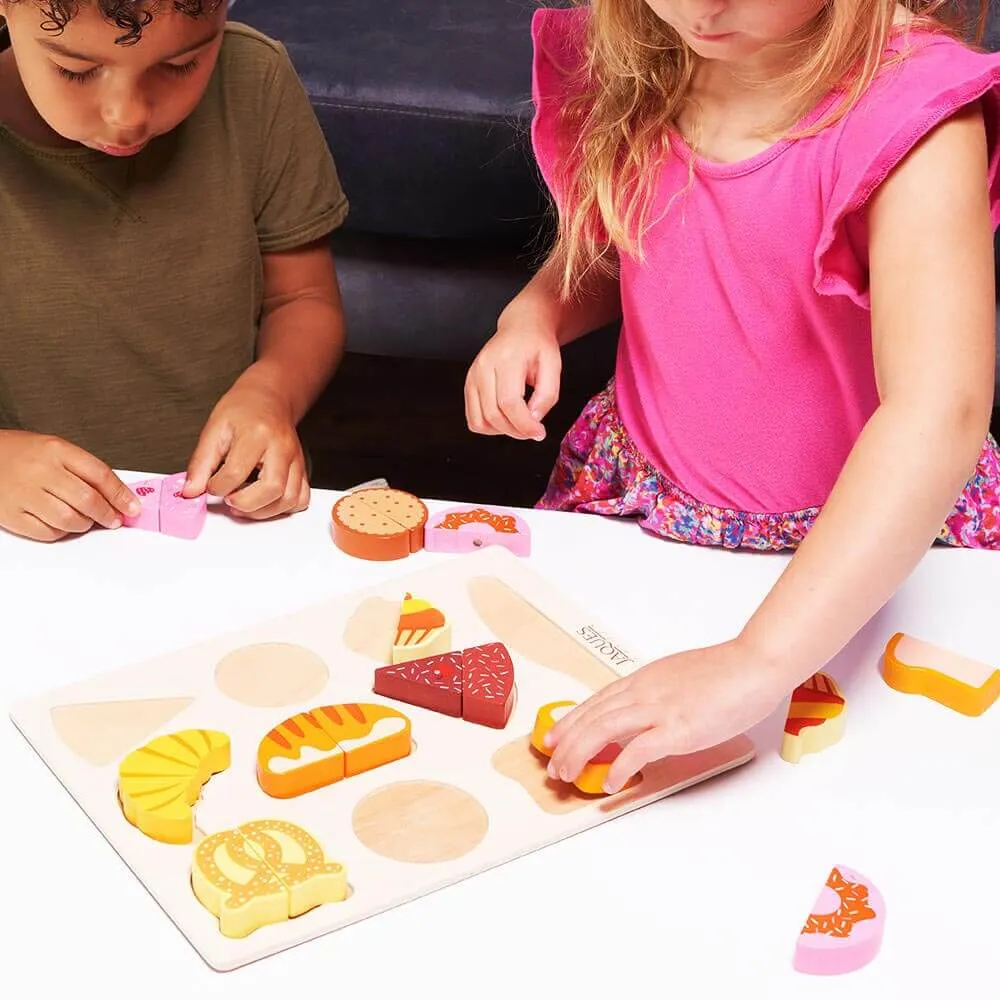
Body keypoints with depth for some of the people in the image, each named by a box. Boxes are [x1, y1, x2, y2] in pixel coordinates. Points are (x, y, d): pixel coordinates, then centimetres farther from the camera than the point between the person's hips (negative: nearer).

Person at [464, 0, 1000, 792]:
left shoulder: (912, 107, -27)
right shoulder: (634, 68, -8)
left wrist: (758, 663, -48)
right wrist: (533, 316, -11)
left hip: (867, 549, -4)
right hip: (636, 500, 5)